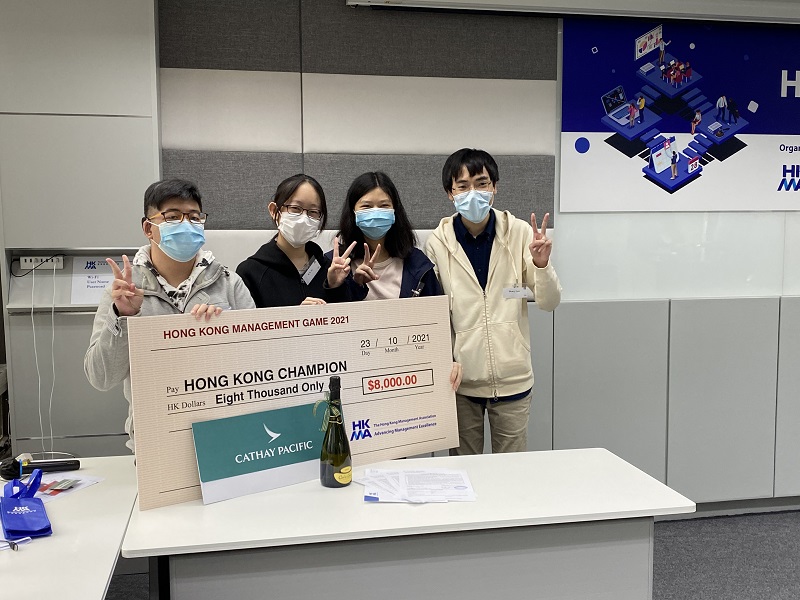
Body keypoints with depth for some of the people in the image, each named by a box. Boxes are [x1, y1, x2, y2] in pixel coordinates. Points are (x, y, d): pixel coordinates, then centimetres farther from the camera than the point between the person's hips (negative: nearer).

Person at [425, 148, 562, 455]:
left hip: (512, 379, 0)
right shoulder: (438, 242, -6)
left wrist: (542, 265, -21)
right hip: (460, 380, 0)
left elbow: (549, 302, -2)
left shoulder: (519, 232, -6)